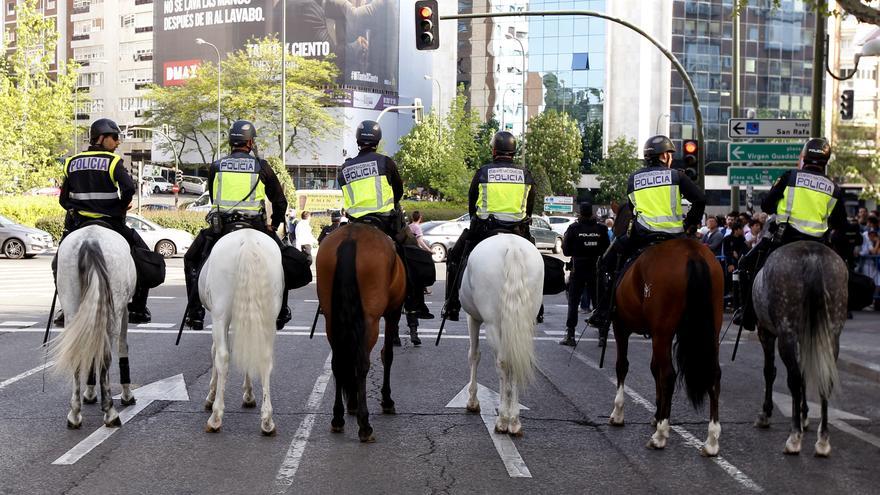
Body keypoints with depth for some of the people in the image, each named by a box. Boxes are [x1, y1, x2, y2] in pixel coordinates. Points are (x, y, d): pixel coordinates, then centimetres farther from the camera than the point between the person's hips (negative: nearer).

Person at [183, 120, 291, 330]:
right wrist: (274, 224, 23)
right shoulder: (261, 166, 3)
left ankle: (195, 314, 13)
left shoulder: (216, 166, 7)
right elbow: (280, 201, 7)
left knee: (191, 260, 23)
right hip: (254, 226, -1)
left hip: (220, 226, 1)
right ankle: (280, 314, 23)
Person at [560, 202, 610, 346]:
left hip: (578, 269, -2)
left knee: (573, 302, 5)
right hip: (596, 269, 2)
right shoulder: (601, 228, -4)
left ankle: (570, 335, 1)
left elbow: (566, 251, -5)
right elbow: (607, 249, 2)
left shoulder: (573, 228, -10)